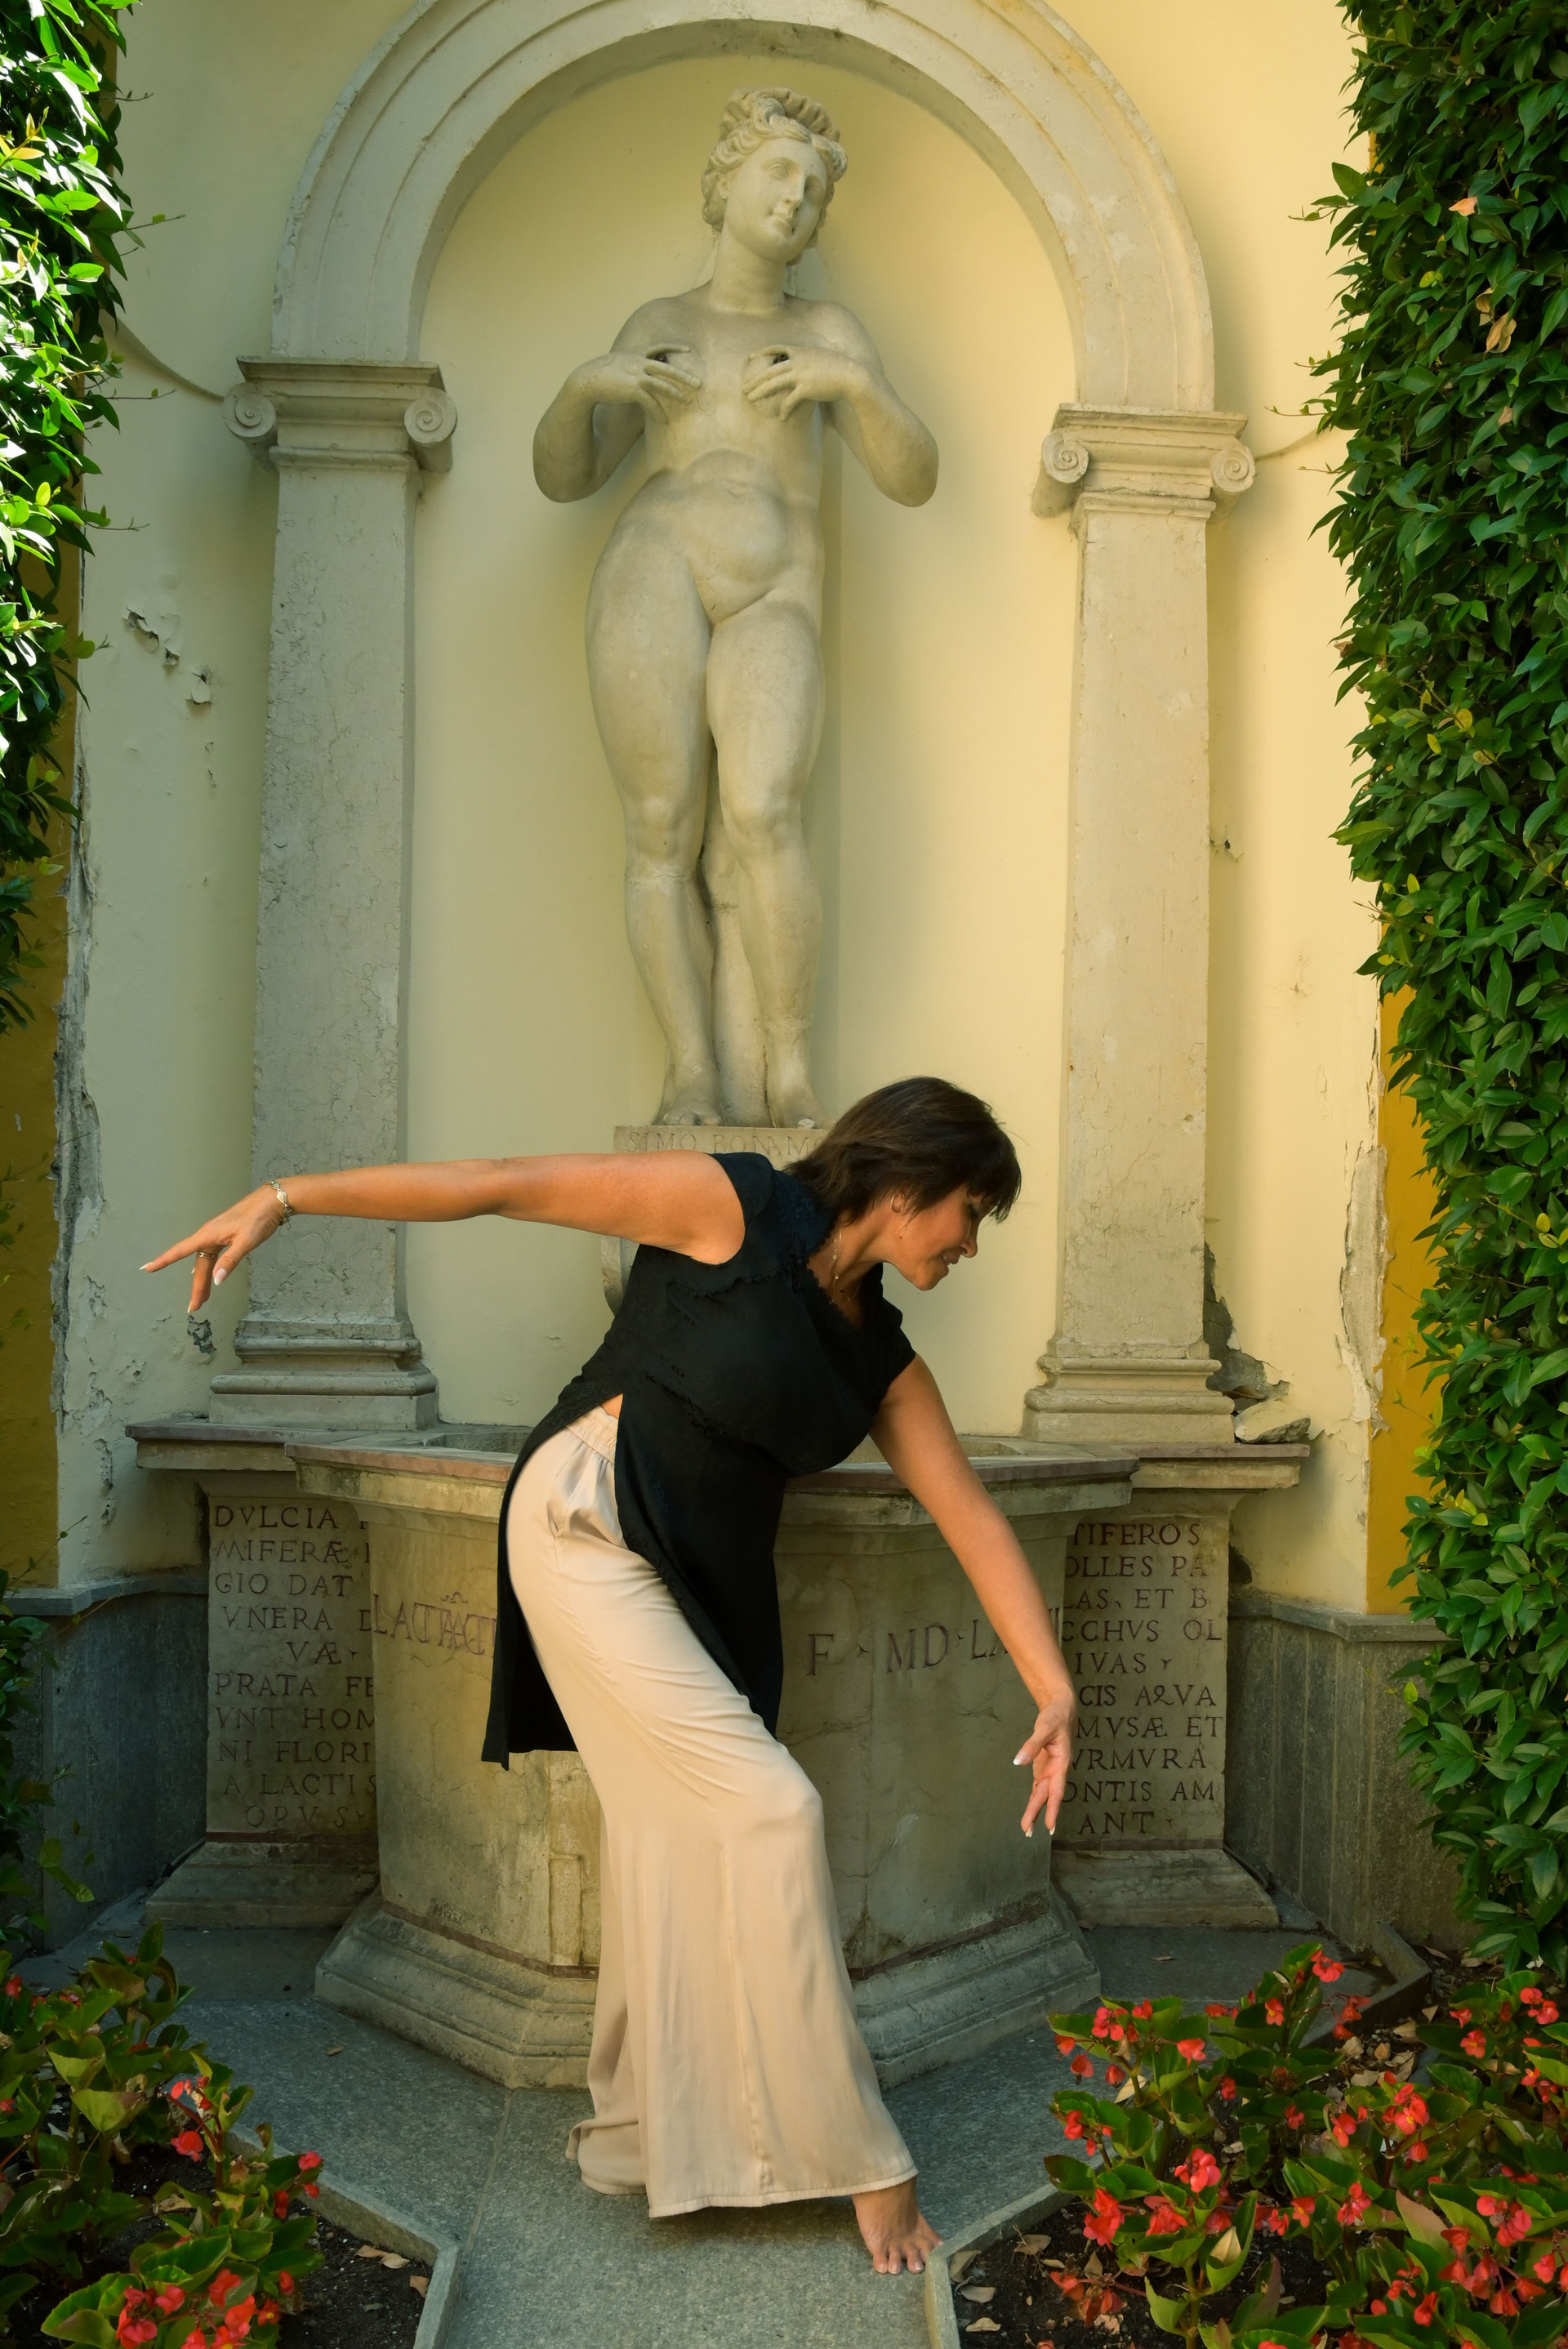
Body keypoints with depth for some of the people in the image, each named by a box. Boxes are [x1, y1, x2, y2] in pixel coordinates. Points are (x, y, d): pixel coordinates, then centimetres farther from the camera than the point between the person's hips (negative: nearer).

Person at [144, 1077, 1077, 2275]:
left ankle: (640, 2137, 31)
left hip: (703, 1589, 8)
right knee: (771, 1806, -11)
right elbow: (506, 1184, -10)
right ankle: (853, 2154, 3)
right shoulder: (736, 1207, -9)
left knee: (681, 1841, 11)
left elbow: (974, 1517, 6)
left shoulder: (883, 1359, 10)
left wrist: (1056, 1690, -4)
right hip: (589, 1526, -8)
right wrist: (284, 1198, -12)